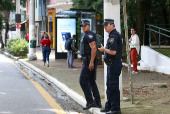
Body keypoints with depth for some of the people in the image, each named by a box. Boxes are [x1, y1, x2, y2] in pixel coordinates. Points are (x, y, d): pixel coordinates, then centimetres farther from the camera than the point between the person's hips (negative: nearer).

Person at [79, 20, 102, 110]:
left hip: (89, 62, -11)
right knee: (91, 81, 12)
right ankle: (97, 102, 14)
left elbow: (94, 48, -23)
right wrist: (83, 61, 28)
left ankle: (90, 101, -8)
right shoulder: (85, 36, 19)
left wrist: (91, 62, -27)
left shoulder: (89, 35, -14)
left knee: (83, 80, -10)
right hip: (87, 62, 11)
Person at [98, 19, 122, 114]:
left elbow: (113, 52, -26)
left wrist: (104, 49, -12)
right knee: (109, 86, 16)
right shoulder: (113, 35, 17)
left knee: (114, 87, -7)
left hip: (114, 64, -11)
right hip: (112, 64, 11)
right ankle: (109, 106, 25)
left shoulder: (113, 36, -17)